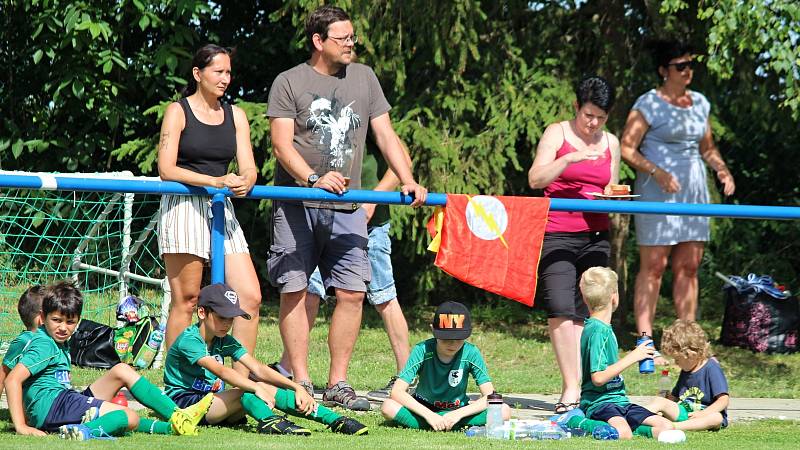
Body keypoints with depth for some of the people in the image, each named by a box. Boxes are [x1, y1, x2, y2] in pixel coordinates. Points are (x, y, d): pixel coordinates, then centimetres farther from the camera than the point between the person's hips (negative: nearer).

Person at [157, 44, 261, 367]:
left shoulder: (235, 116, 16)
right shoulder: (178, 112, 1)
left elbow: (249, 168, 10)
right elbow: (167, 170, -9)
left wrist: (246, 182, -15)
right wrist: (215, 181, -19)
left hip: (221, 210, 5)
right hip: (183, 208, -5)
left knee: (250, 297, -5)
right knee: (186, 302, -6)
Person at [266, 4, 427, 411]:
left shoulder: (363, 78, 13)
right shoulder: (290, 82, 0)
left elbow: (385, 134, 12)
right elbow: (282, 144, -8)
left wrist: (407, 181, -1)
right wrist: (314, 179, -24)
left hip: (347, 209, 4)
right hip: (296, 205, -4)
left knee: (352, 292, -3)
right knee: (294, 291, -3)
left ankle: (337, 384, 3)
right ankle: (300, 383, 2)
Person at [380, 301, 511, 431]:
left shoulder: (470, 353, -15)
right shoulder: (422, 350, -18)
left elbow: (489, 397, -18)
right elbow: (397, 391, -24)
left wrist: (458, 413, -32)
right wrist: (429, 415, -34)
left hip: (458, 410, 1)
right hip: (425, 409, -1)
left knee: (504, 411, -25)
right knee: (388, 407, -32)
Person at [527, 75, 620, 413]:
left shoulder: (610, 142, 16)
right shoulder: (557, 133, 2)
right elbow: (535, 179, -7)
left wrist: (614, 195, -1)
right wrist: (569, 158, -19)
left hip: (595, 237, 4)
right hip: (557, 235, -4)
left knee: (584, 314, 2)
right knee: (560, 308, -18)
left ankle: (576, 388, 6)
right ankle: (571, 387, -20)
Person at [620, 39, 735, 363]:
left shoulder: (700, 103, 14)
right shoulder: (648, 104, -6)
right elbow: (627, 148, -9)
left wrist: (722, 169, 4)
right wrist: (657, 172, -21)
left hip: (693, 191, 6)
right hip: (658, 192, -6)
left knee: (688, 267, 7)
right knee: (653, 266, -5)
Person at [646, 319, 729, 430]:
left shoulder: (712, 368, -9)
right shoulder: (685, 371, 15)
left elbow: (723, 400, -17)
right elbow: (674, 397, 24)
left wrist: (702, 413, -27)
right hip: (683, 412, 7)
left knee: (717, 418, -40)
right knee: (659, 400, -11)